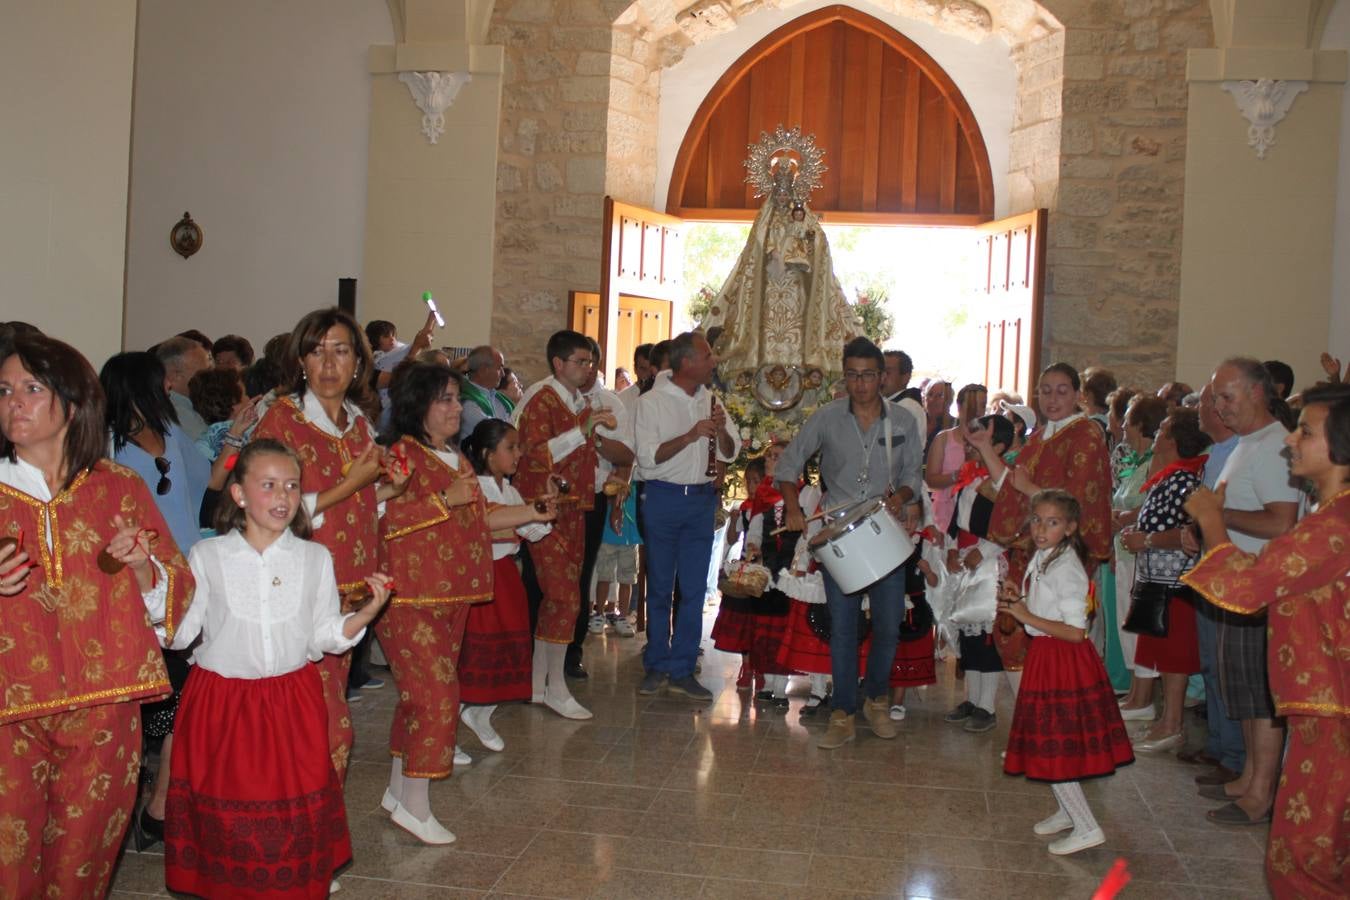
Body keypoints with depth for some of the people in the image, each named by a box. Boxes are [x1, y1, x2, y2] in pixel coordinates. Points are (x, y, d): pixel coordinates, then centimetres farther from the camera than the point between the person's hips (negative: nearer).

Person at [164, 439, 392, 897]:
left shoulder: (315, 558, 3)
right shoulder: (207, 556, -1)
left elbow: (323, 637, 4)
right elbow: (178, 633, -2)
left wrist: (367, 612, -11)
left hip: (293, 705, 1)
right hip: (221, 703, -1)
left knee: (295, 815, 6)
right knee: (226, 816, 7)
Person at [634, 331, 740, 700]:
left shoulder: (710, 400, 8)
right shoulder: (651, 402, -7)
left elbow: (731, 453, 9)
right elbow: (647, 457, -15)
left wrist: (721, 430, -11)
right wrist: (691, 435, -22)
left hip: (702, 499, 4)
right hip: (664, 499, -4)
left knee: (693, 589, 5)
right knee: (660, 587, 6)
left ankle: (682, 670, 12)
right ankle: (657, 666, 17)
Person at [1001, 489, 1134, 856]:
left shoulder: (1066, 567, -20)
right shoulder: (1042, 558, 7)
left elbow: (1075, 631, -24)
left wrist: (1026, 617, -24)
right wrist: (1019, 599, 1)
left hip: (1063, 660, -9)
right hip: (1045, 656, 9)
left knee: (1053, 749, -3)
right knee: (1050, 746, 18)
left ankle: (1087, 828, 5)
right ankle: (1068, 812, 33)